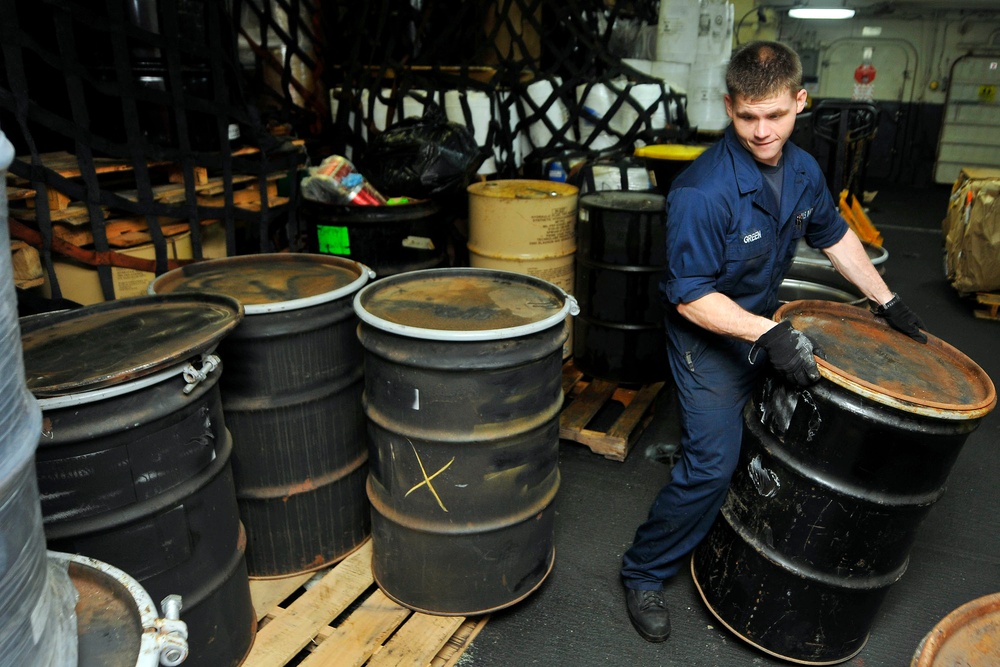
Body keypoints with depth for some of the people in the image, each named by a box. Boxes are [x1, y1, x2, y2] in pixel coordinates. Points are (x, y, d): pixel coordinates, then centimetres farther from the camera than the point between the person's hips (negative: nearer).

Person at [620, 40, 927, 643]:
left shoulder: (803, 170, -4)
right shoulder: (703, 192, -29)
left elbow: (834, 234, 14)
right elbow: (691, 298, -27)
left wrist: (886, 301, 15)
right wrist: (768, 334, -35)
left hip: (765, 328, 8)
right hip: (708, 338, -7)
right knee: (713, 464, -10)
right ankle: (644, 574, 9)